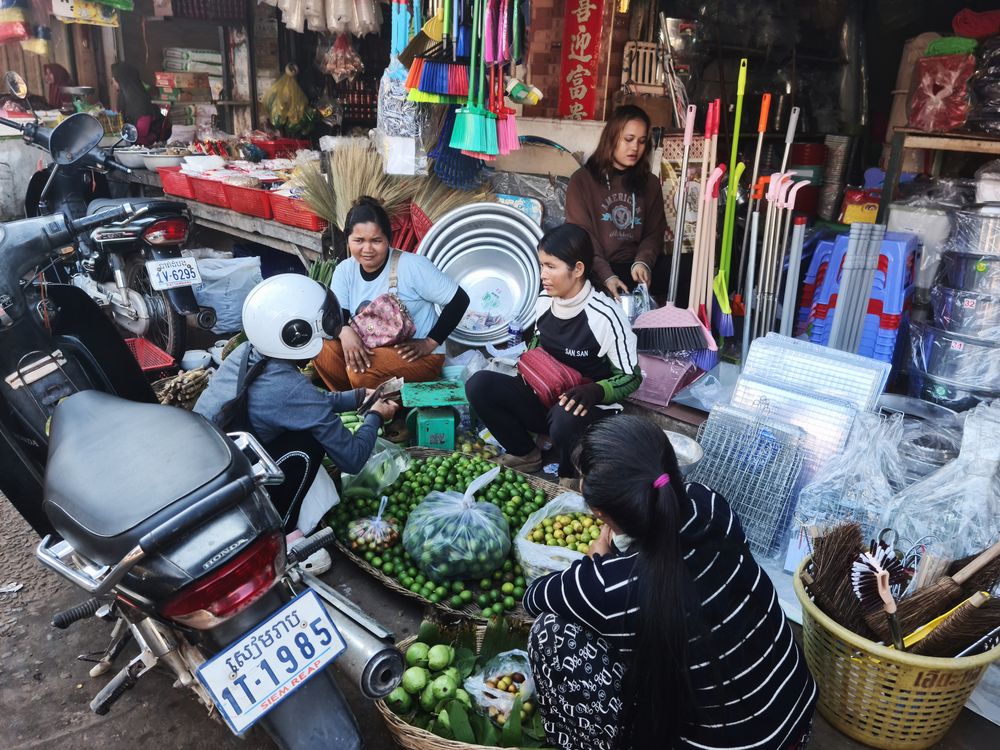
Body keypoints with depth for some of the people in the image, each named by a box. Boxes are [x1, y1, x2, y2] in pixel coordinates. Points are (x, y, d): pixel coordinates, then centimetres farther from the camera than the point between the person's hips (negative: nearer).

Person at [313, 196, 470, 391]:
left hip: (418, 357, -5)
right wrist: (345, 331, -31)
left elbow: (459, 300, -16)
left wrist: (430, 343, -18)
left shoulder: (412, 266, -18)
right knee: (324, 351, -18)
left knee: (360, 372, -29)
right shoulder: (345, 270, -1)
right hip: (371, 351, 6)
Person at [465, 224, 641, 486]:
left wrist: (592, 392, -32)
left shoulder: (604, 316, -21)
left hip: (589, 409, -5)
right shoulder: (544, 302, -1)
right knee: (478, 385, -15)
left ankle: (571, 477, -5)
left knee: (565, 419, -41)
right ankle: (525, 455, 5)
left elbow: (631, 377, -14)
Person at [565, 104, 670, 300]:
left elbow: (654, 232, 12)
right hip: (594, 268, -2)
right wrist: (606, 275, -22)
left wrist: (643, 262, -12)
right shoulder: (582, 180, 2)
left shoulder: (650, 184, 16)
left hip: (635, 267, 3)